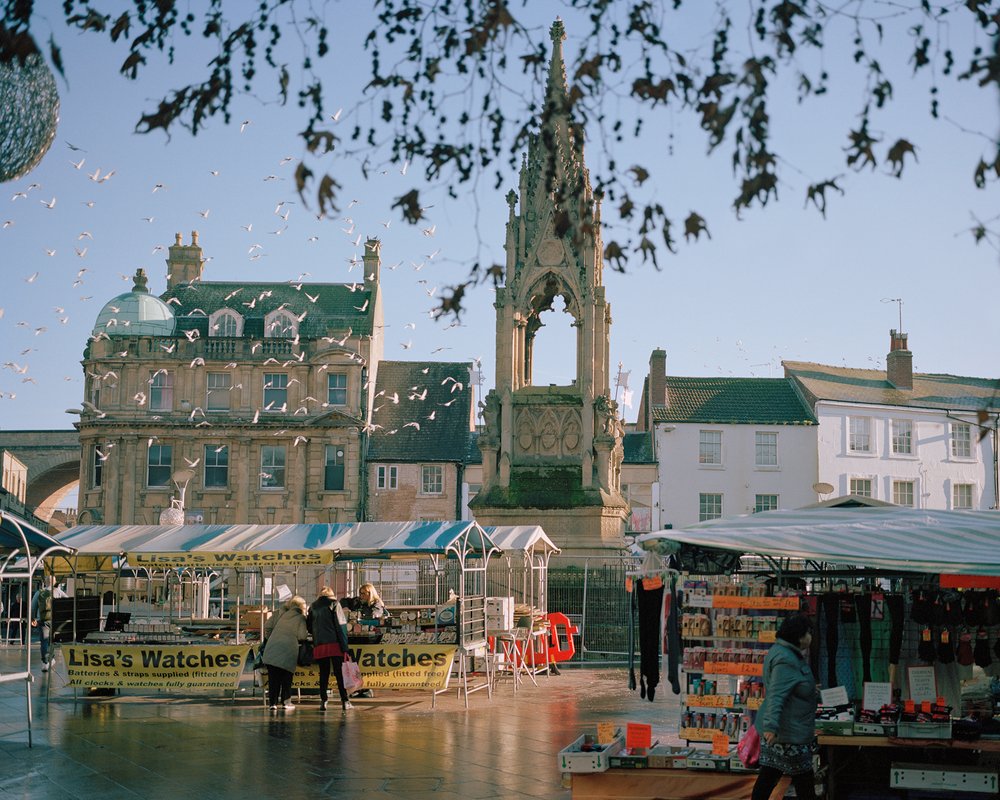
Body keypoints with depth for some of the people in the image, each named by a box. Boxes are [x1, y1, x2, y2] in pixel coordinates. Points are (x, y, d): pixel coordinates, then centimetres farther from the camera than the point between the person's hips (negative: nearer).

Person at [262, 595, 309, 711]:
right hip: (288, 650, -3)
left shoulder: (280, 614, 17)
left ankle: (272, 702, 3)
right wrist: (306, 634, 18)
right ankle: (286, 701, 9)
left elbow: (267, 627, 11)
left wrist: (269, 638, 25)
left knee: (273, 677, 6)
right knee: (286, 678, 11)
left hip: (272, 649, 3)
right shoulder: (300, 618, 8)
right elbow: (302, 636, -4)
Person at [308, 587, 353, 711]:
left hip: (319, 645, 3)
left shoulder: (313, 607, 13)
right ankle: (345, 701, -2)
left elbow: (309, 627, 17)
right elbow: (341, 626, -5)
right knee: (339, 673, 0)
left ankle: (323, 701, 3)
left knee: (323, 674, 9)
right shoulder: (334, 604, 2)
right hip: (334, 645, -3)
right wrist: (344, 648, -7)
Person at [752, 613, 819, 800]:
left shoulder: (785, 652, 10)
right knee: (804, 778, 3)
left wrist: (809, 689, 34)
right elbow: (776, 696, -32)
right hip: (789, 733, -10)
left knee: (769, 775, 12)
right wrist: (771, 726, -39)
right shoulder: (786, 661, -23)